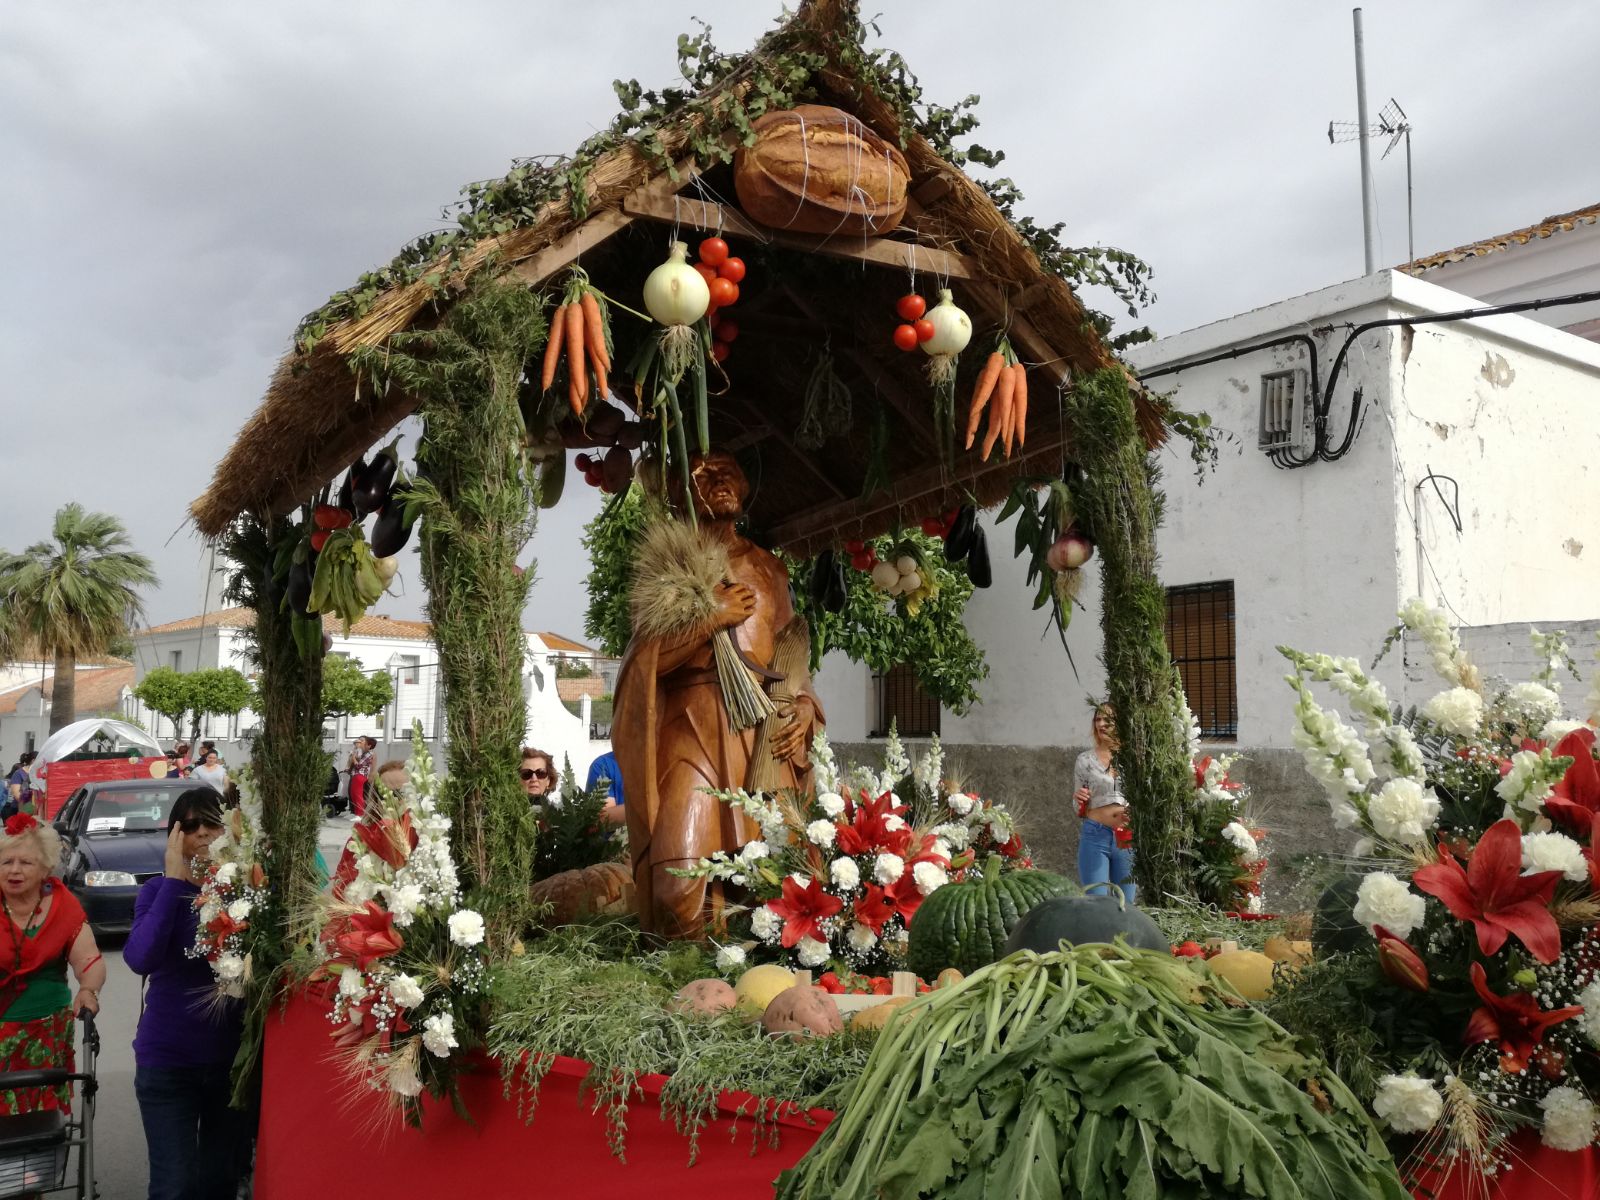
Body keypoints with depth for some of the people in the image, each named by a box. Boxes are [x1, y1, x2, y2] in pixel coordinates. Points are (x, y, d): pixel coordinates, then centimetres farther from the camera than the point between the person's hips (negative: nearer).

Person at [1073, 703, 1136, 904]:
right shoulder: (1085, 760, 3)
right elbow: (1079, 809, 9)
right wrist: (1078, 799, -13)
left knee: (1127, 902, 8)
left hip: (1127, 837, 2)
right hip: (1095, 836, -2)